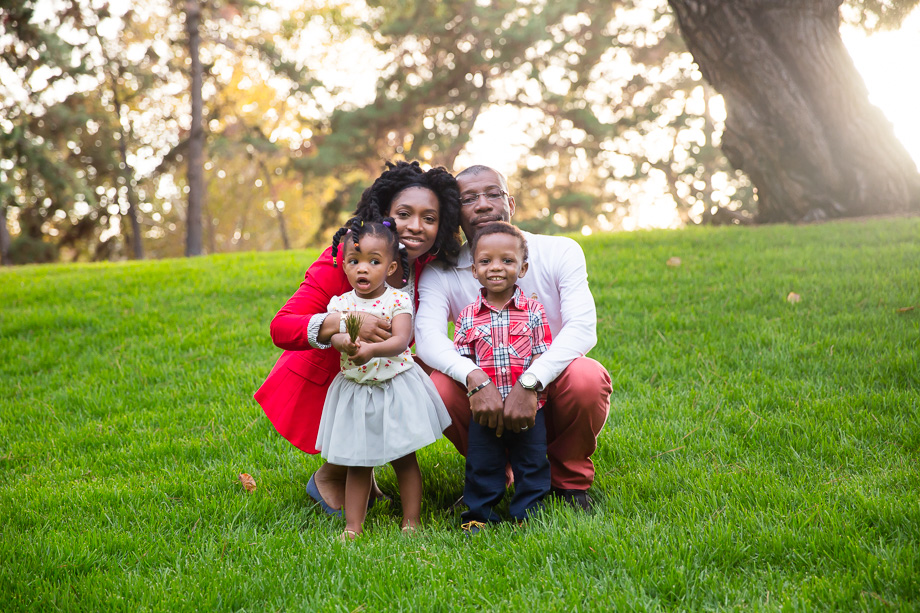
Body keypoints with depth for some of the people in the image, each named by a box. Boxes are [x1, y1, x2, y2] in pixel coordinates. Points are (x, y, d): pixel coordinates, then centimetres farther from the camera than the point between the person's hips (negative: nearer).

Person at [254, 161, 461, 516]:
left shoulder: (429, 270, -9)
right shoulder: (343, 258, -25)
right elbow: (280, 328, -34)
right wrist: (342, 323, -50)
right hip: (323, 381, -6)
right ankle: (329, 477, 10)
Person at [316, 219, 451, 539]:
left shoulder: (398, 300, -7)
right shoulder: (340, 303, 0)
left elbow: (401, 339, -21)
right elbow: (335, 335, -18)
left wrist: (371, 350, -40)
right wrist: (347, 343, -42)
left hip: (396, 387, -2)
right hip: (355, 390, 2)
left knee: (404, 459, 6)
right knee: (357, 463, 8)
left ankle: (410, 523, 15)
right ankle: (352, 527, 15)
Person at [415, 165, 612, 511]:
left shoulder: (560, 252, -9)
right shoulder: (441, 274, -6)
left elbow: (582, 327, -23)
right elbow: (428, 336, -23)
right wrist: (475, 379, -43)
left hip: (548, 390, -1)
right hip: (488, 396, 1)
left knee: (588, 378, -33)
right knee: (437, 386, -28)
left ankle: (570, 481, -2)